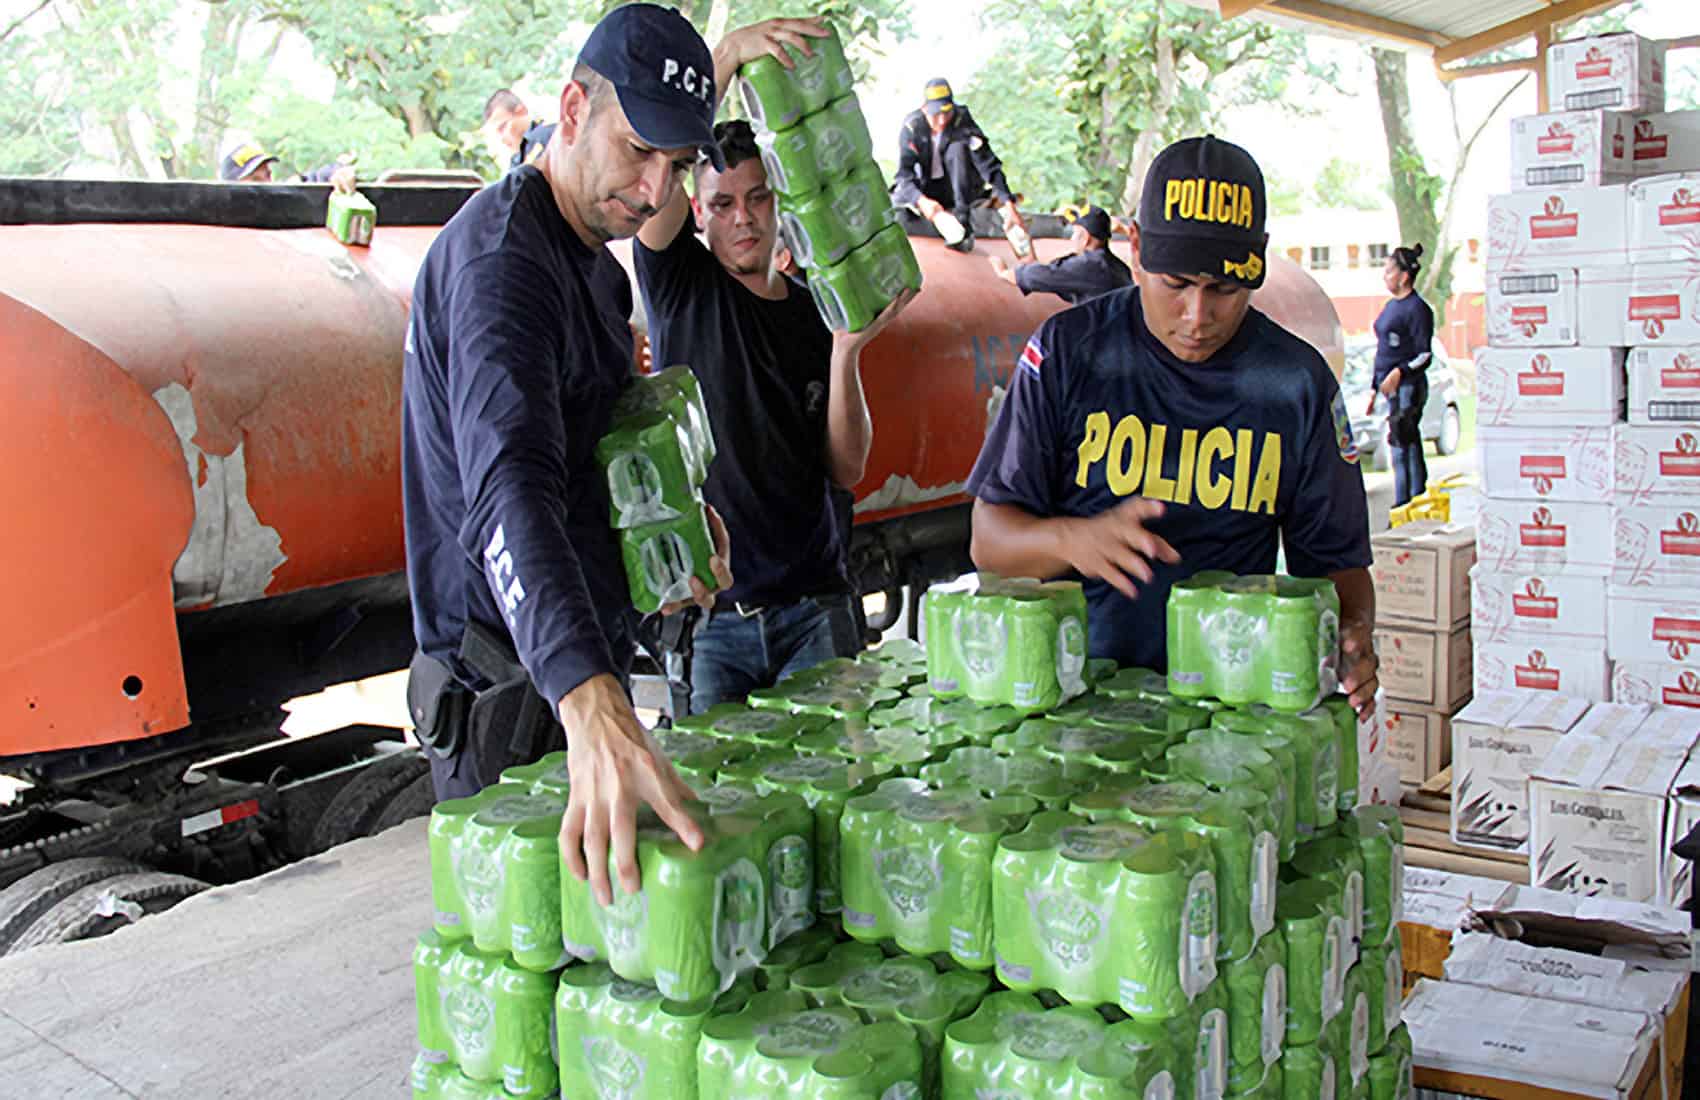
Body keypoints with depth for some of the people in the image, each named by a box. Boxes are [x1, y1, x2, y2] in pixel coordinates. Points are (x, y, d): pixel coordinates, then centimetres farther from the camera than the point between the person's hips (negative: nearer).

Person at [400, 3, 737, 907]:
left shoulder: (592, 256, 11)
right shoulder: (500, 255, -21)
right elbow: (510, 485, -38)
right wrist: (591, 702, -53)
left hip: (581, 673, 9)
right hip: (509, 692, -9)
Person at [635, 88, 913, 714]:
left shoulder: (818, 312, 10)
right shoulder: (682, 287, 4)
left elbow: (847, 470, 3)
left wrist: (846, 351, -10)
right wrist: (731, 51, -25)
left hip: (813, 607, 2)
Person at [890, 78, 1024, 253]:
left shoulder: (962, 121, -21)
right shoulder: (912, 127, -17)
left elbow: (989, 164, -29)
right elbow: (905, 172, -25)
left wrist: (1008, 204, -43)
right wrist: (922, 201, -46)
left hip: (962, 189, -1)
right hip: (927, 192, 1)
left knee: (958, 148, -30)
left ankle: (963, 223, -34)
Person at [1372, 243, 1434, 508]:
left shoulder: (1417, 308, -11)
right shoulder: (1391, 306, 16)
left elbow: (1425, 355, -13)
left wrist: (1400, 372, -27)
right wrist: (1374, 387, 21)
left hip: (1408, 387, -9)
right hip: (1391, 387, 9)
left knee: (1405, 446, -9)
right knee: (1401, 447, 12)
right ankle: (1404, 505, 18)